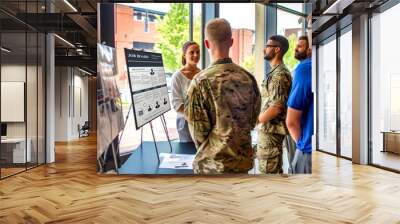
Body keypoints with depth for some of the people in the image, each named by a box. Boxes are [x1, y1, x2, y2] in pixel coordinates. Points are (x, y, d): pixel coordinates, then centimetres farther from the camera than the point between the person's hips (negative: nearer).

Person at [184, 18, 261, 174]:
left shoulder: (201, 81, -18)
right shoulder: (248, 78, -3)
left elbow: (198, 132, -13)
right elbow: (253, 121, 7)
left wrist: (205, 150, 5)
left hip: (213, 163, -4)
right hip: (244, 160, 5)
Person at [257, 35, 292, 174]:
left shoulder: (279, 74, -18)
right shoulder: (275, 72, 14)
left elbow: (276, 108, -25)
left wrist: (255, 120, -14)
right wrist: (260, 118, 13)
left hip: (270, 130, -10)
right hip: (268, 129, 10)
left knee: (268, 170, -2)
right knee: (275, 170, 18)